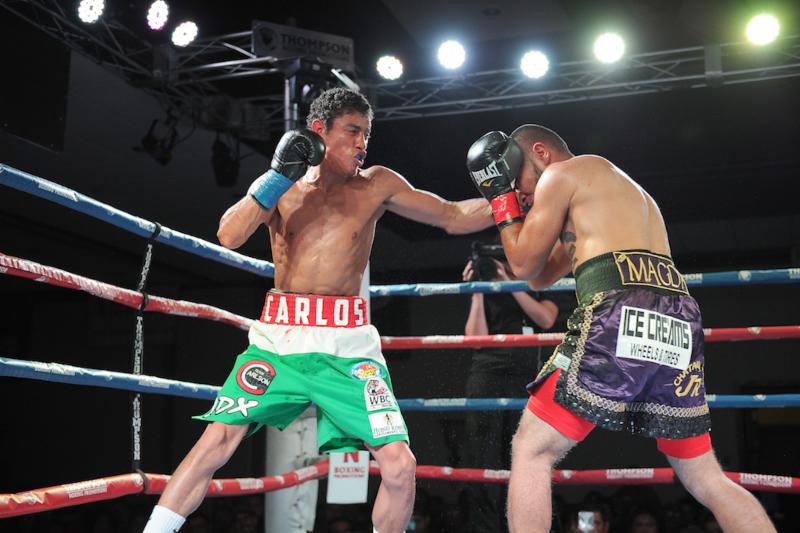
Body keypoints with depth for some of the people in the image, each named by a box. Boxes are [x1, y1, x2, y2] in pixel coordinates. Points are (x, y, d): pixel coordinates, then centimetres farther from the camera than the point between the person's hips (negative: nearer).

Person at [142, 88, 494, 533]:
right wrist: (278, 177, -11)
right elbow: (229, 236, -5)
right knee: (216, 443, -7)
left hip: (347, 344, 0)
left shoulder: (376, 186, 7)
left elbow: (454, 217, 11)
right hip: (279, 338, 0)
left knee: (400, 465, -9)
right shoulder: (281, 184, 9)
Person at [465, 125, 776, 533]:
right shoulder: (622, 191, 37)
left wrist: (501, 196, 22)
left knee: (530, 453, 1)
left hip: (622, 315, -8)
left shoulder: (563, 172, 12)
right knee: (706, 481, 16)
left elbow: (525, 266, 11)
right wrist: (510, 199, 36)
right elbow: (542, 278, 38)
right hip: (678, 323, 8)